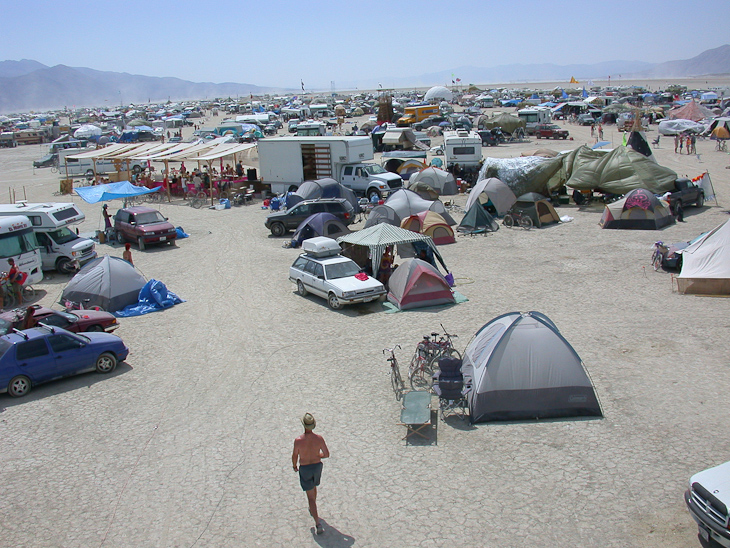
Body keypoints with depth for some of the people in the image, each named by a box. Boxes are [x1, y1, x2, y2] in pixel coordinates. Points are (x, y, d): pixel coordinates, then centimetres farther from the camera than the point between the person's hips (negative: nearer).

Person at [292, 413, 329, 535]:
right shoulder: (319, 438, -16)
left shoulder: (298, 440, -23)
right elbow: (326, 454, -8)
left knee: (310, 496, 4)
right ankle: (313, 509, 55)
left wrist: (294, 466, 12)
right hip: (317, 465, 3)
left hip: (304, 469, -3)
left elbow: (294, 456, -8)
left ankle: (318, 524, -3)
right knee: (313, 486, 33)